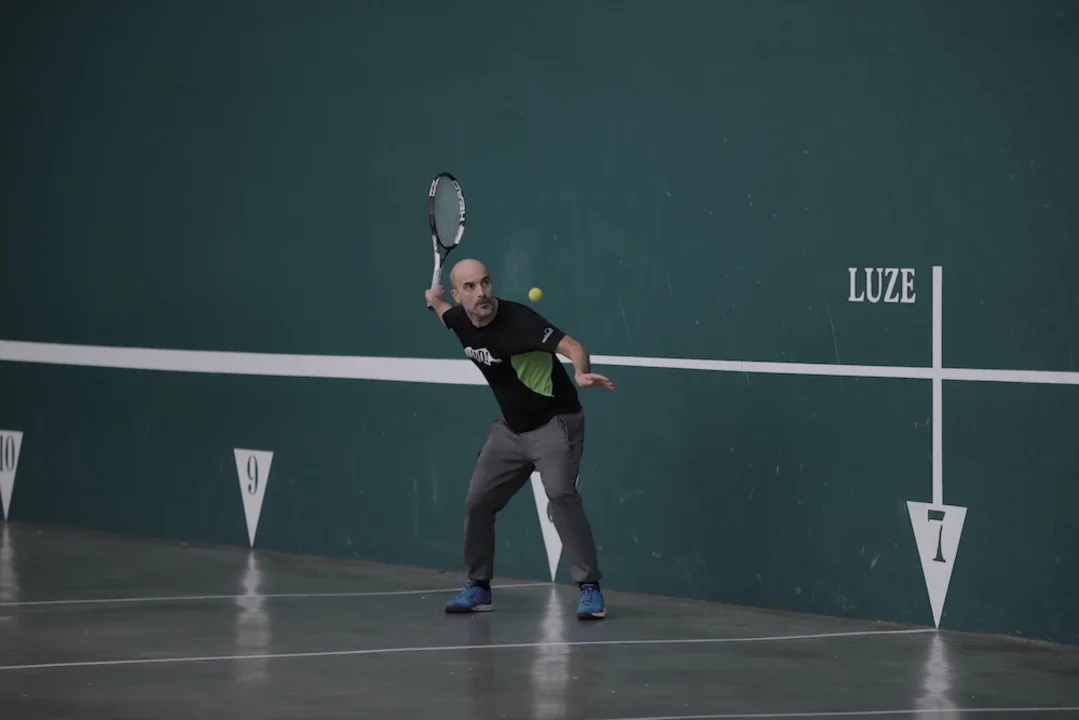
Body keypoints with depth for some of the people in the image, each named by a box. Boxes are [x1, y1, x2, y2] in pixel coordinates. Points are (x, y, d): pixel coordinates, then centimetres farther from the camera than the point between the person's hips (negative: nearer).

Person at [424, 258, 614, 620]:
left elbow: (572, 346, -41)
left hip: (554, 423, -7)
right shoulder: (460, 321, -5)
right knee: (477, 502, 8)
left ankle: (589, 588, -23)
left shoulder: (518, 319, -27)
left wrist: (582, 373, -57)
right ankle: (478, 586, 27)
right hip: (510, 427, 7)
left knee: (560, 493, -27)